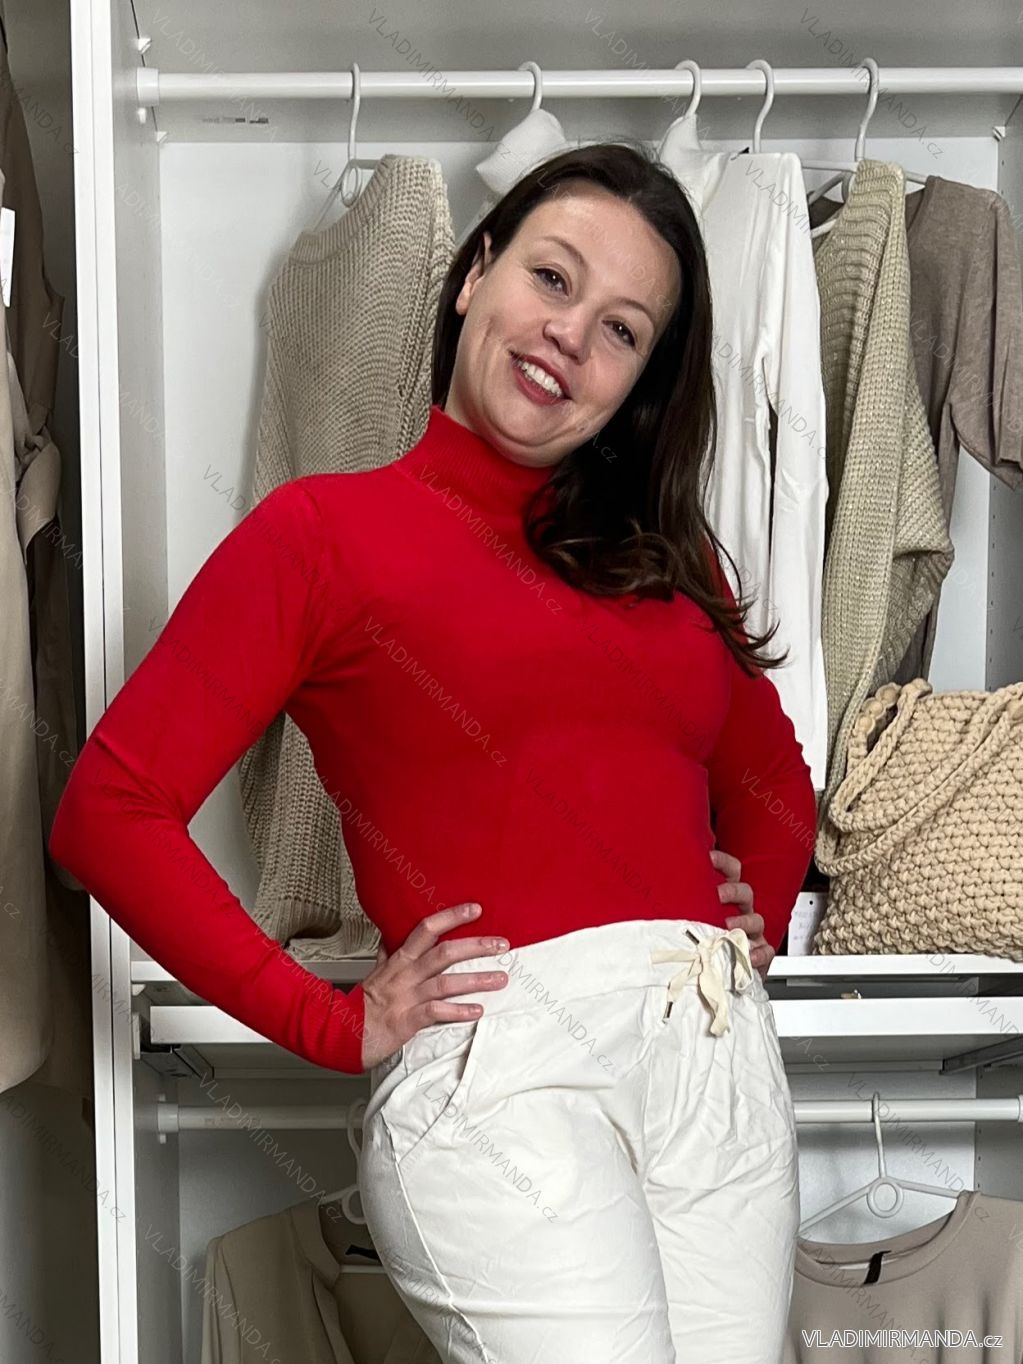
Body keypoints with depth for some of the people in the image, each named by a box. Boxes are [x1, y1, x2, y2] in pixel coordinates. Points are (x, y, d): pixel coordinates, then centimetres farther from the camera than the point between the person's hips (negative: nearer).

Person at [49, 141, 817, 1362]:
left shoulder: (664, 558, 16)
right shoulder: (325, 529, 1)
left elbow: (770, 774, 32)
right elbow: (109, 811, -6)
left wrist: (757, 926, 14)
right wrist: (333, 1024, -6)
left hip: (719, 1058, 6)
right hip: (496, 1063, -5)